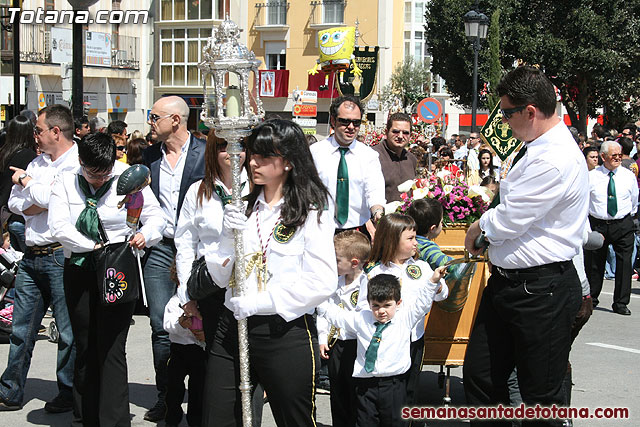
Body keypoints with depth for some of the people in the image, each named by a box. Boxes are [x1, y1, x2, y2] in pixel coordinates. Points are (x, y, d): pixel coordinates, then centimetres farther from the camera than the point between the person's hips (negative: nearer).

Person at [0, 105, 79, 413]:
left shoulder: (79, 165, -8)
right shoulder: (38, 162, 16)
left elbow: (47, 198, -19)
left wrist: (26, 180, -1)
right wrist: (41, 202, -8)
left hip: (61, 257, -7)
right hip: (32, 256, 7)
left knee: (68, 330, 1)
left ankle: (68, 393, 14)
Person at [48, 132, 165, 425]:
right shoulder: (66, 182, 2)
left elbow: (156, 216, -1)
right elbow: (59, 227, -7)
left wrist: (146, 234, -22)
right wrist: (93, 246, -16)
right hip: (78, 269, 3)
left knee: (111, 349, -10)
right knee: (85, 348, 9)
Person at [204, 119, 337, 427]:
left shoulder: (311, 213, -6)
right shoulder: (243, 207, 10)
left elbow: (322, 283, -16)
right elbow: (221, 277, 9)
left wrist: (258, 302, -17)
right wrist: (230, 238, -9)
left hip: (286, 334, -4)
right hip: (232, 329, 5)